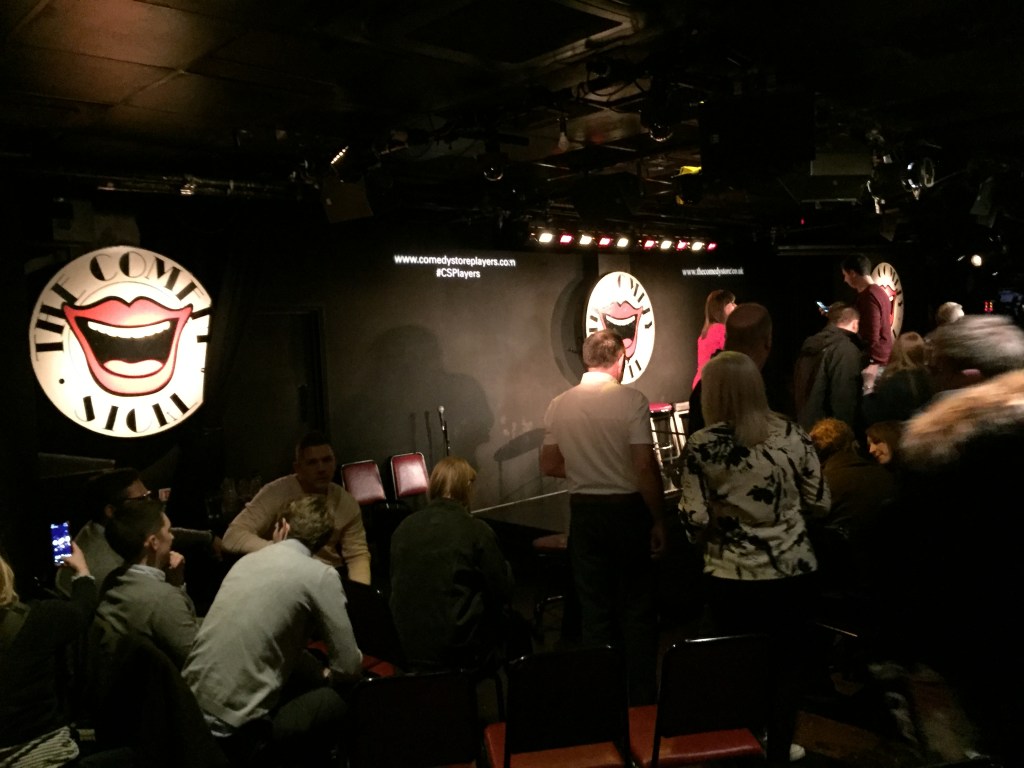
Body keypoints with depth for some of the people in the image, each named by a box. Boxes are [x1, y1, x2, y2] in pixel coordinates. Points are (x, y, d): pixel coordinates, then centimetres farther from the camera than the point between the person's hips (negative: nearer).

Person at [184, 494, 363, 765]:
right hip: (232, 727, -7)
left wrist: (318, 673, 24)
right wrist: (326, 674, 15)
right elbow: (348, 667, -7)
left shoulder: (248, 560, 10)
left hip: (191, 701, 7)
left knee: (310, 673, 21)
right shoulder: (320, 575, -9)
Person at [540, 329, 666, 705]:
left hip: (583, 512, 4)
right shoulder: (631, 400, -14)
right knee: (637, 608, 11)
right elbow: (645, 467, -16)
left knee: (594, 607, 14)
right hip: (627, 509, -3)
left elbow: (549, 465, 6)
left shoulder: (559, 405, -1)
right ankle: (641, 697, 19)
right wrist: (658, 520, -7)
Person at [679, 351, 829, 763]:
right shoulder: (792, 434, -6)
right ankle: (778, 749, 33)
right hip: (793, 570, 2)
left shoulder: (702, 445, -13)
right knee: (786, 665, 17)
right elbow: (820, 503, 1)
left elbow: (694, 519, -13)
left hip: (731, 576, -2)